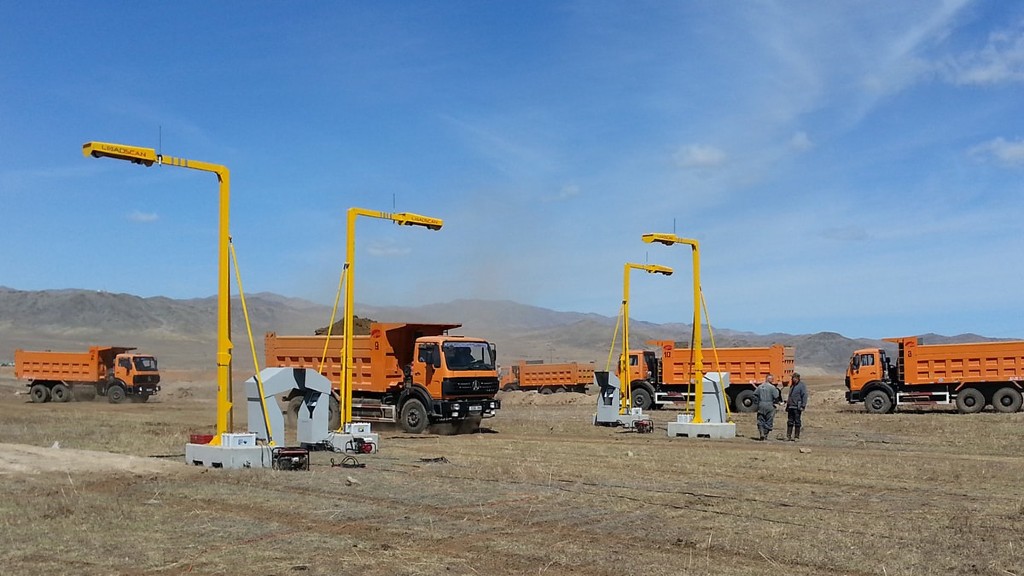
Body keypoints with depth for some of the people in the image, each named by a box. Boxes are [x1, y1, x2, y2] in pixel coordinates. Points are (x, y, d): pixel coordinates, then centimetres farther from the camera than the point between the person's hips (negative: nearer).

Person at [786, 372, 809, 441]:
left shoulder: (802, 385, -5)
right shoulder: (793, 386, 19)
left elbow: (805, 396, -11)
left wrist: (803, 406, -18)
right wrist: (787, 405, 22)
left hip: (797, 407, -7)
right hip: (791, 407, 7)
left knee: (797, 422, -1)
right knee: (790, 422, 6)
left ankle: (796, 436, 4)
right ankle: (788, 436, 9)